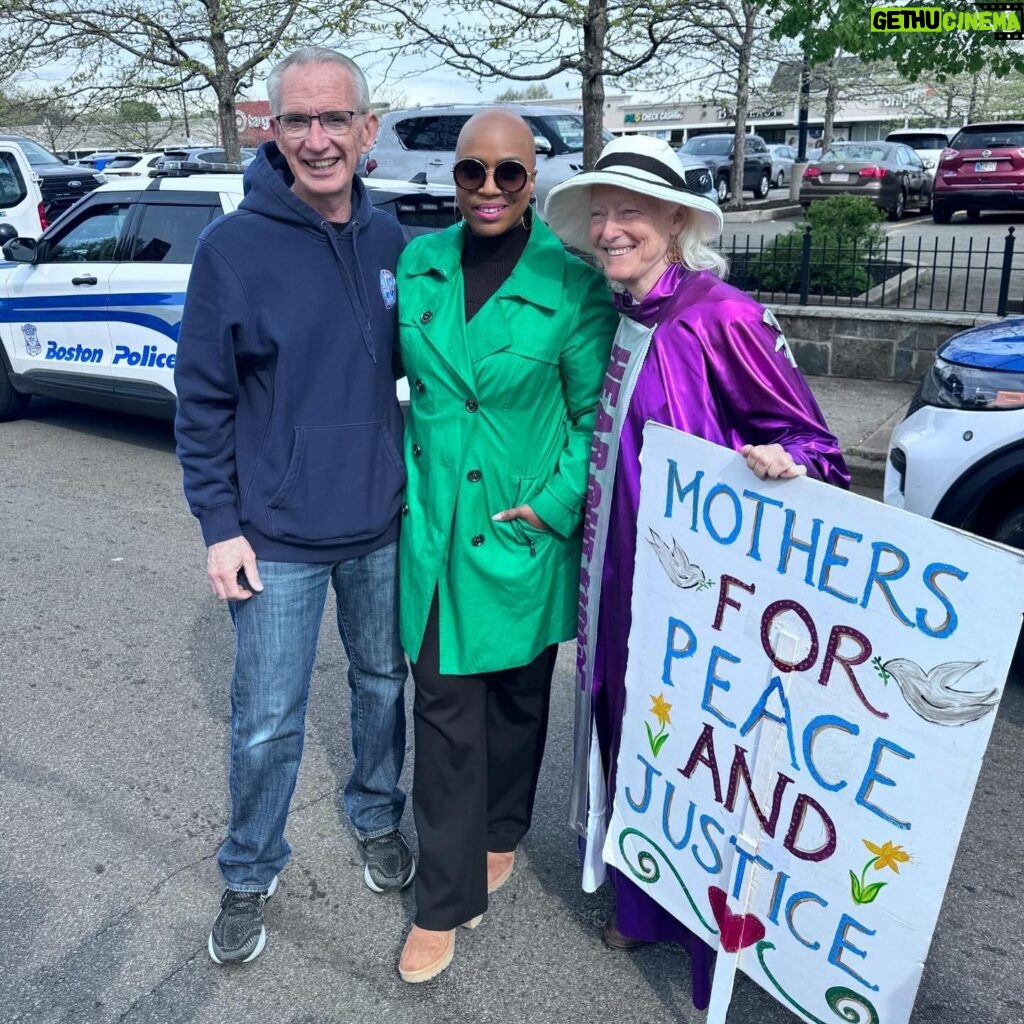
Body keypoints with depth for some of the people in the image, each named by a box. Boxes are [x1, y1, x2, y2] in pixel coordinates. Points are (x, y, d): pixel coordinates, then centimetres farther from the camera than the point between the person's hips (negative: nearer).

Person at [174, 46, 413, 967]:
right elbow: (203, 400, -7)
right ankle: (250, 877, 31)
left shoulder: (391, 242, 1)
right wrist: (220, 525, -9)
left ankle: (378, 819, 44)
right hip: (277, 536, -3)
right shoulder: (232, 246, -10)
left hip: (382, 523, 4)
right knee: (267, 724, 7)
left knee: (383, 683, 19)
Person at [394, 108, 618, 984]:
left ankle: (501, 835, 43)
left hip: (525, 525, -2)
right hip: (434, 523, 2)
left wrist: (557, 505, -12)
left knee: (517, 696, 17)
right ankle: (446, 901, 20)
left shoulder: (572, 281, -9)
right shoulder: (418, 263, 1)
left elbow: (593, 411, -4)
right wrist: (405, 477, 4)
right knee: (444, 707, 5)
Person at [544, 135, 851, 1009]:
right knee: (630, 742, 19)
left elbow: (812, 443, -13)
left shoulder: (722, 319, -16)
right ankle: (643, 905, 43)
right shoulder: (613, 320, 6)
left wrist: (782, 463, -33)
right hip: (624, 582, 7)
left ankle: (720, 948, 32)